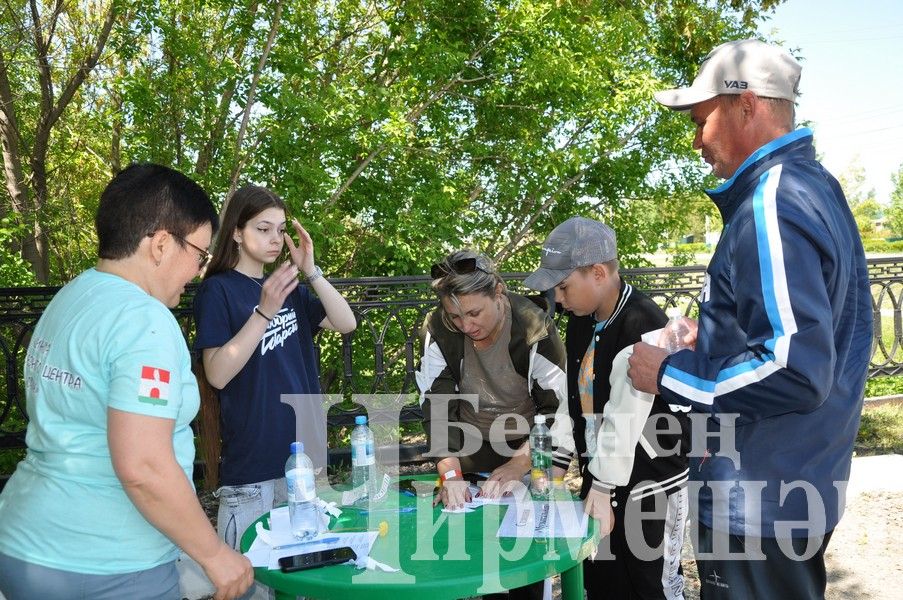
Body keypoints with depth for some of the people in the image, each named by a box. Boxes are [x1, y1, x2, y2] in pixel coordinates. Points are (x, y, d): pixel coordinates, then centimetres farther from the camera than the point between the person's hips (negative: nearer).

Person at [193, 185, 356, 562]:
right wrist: (264, 312, -27)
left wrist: (311, 271, -10)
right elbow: (217, 375, -18)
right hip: (251, 458, -6)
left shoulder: (289, 287, 9)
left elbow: (346, 324, 0)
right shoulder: (217, 290, -9)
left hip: (303, 448, 6)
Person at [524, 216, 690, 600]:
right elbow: (572, 397, 7)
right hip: (601, 473, 8)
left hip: (650, 481, -7)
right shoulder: (580, 321, 1)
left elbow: (626, 418, -26)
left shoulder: (643, 327, -24)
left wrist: (602, 488, -23)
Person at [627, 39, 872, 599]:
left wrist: (672, 374, -18)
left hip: (758, 505, -10)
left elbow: (795, 370, -29)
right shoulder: (816, 187, 10)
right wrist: (716, 339, 12)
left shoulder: (771, 205, -22)